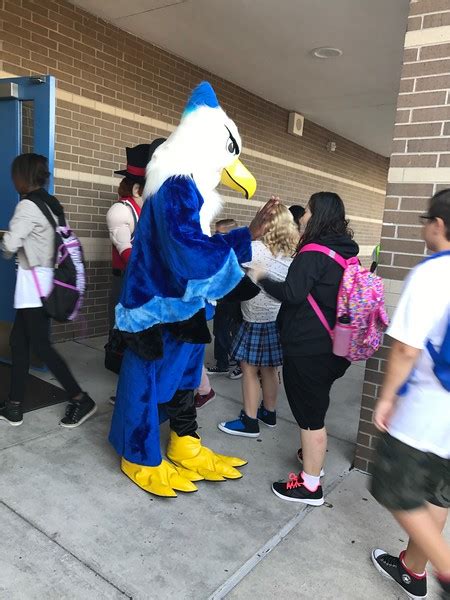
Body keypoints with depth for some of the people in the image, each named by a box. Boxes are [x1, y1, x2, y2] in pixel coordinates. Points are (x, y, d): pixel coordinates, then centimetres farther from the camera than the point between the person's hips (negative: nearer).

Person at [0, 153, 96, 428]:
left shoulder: (28, 206, -15)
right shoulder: (51, 204, 12)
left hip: (34, 281, -9)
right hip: (41, 279, 9)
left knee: (41, 346, -3)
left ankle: (81, 400, 3)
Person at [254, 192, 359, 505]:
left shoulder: (314, 253, -18)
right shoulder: (347, 253, 9)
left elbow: (292, 294, -22)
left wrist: (262, 278, -8)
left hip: (307, 347, -9)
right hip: (331, 345, 9)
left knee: (309, 414, 2)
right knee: (316, 408, 25)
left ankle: (310, 485, 14)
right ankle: (315, 456, 44)